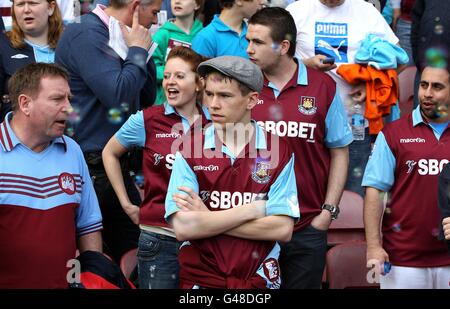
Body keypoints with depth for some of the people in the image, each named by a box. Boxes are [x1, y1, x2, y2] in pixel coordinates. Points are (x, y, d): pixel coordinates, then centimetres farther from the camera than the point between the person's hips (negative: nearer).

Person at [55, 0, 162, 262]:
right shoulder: (86, 34, -14)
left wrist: (144, 52, 4)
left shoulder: (119, 36, 13)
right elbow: (117, 94, -24)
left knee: (133, 250, 8)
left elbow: (147, 98, 16)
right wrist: (138, 50, -10)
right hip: (90, 165, -8)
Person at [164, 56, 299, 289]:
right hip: (200, 278, 0)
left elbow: (283, 229, -13)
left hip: (258, 279, 0)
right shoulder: (189, 152, -5)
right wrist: (254, 210, -13)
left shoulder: (278, 152, -5)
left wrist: (208, 219, -15)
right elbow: (183, 228, -16)